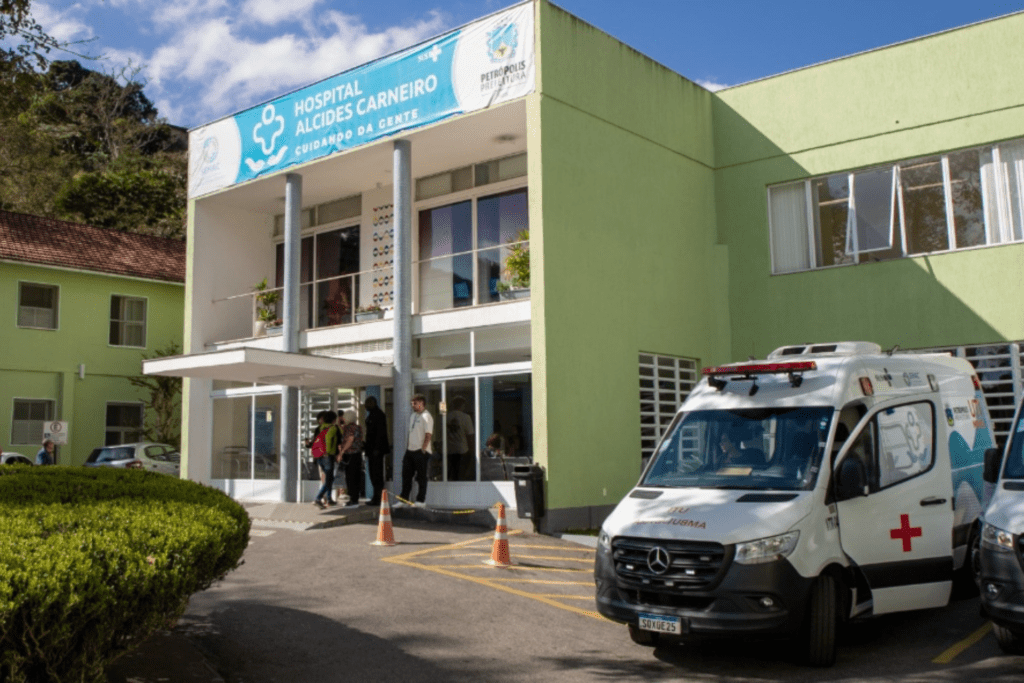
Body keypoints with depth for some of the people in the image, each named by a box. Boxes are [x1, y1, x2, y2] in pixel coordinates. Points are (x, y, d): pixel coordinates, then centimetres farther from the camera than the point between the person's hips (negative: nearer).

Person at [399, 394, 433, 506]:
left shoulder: (426, 417, -11)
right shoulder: (412, 416, 16)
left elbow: (428, 435, -16)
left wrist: (423, 450, -18)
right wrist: (407, 448, 15)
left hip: (421, 452, -8)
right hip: (410, 450, 8)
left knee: (421, 476, 0)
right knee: (406, 475, 10)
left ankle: (421, 500, 7)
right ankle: (404, 498, 17)